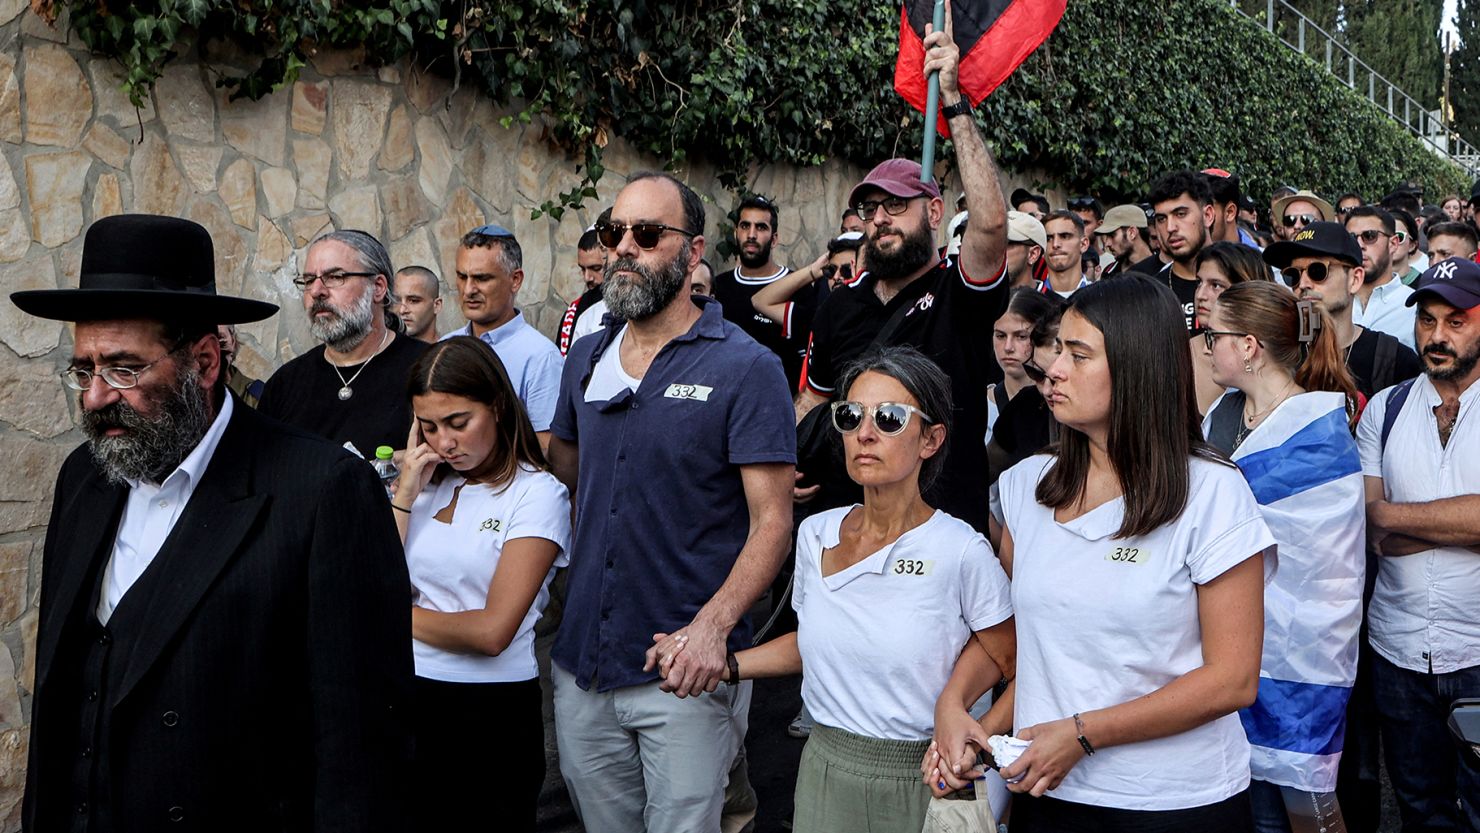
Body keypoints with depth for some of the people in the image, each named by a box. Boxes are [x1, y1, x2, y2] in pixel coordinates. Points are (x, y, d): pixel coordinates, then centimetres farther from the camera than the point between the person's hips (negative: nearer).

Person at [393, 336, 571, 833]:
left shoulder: (537, 494, -9)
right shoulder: (428, 483, 8)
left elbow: (491, 632, -16)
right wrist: (405, 493, -5)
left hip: (492, 712, -5)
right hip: (408, 698, 5)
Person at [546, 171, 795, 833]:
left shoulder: (746, 368, -10)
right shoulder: (586, 358, 8)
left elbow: (772, 521, -13)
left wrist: (713, 624, -26)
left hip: (687, 672, -5)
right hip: (580, 665, 6)